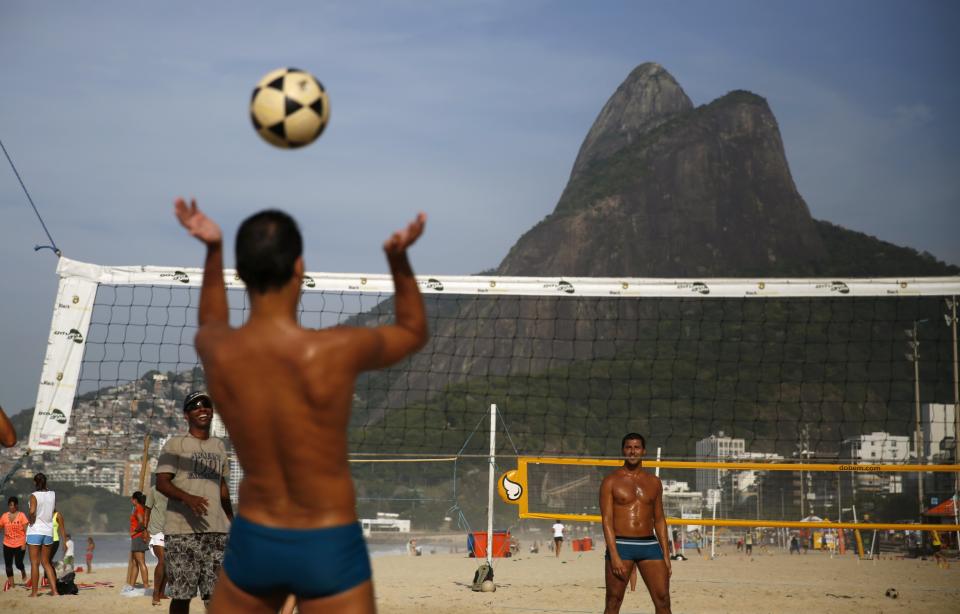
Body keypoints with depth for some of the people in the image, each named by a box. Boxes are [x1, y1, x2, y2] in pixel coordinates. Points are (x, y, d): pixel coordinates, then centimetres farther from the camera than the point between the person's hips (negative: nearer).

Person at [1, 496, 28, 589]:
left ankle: (23, 571, 30)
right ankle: (10, 584, 12)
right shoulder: (4, 516, 5)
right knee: (8, 565, 2)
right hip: (7, 545, 4)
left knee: (18, 563, -6)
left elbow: (26, 530, -8)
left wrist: (24, 543, -14)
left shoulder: (21, 515, -6)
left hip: (19, 545, -3)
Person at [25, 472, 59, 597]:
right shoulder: (52, 495, 4)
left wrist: (31, 521, -7)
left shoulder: (34, 495, -11)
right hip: (48, 532, 5)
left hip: (35, 531, -5)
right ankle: (54, 590, 4)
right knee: (46, 563, 13)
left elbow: (32, 512, -24)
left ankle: (34, 592, 3)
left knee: (34, 563, 1)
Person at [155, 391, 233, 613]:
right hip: (181, 529, -4)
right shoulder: (175, 444, 1)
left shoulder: (219, 445, 18)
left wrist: (232, 520, 23)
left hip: (216, 528, 5)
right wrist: (187, 497, -27)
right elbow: (162, 482, -10)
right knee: (181, 594, -2)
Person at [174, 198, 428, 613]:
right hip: (329, 548, -4)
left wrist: (212, 249, 13)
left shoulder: (216, 351, -9)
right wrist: (398, 258, -3)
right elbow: (414, 332, 3)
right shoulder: (335, 351, -19)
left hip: (252, 543, 4)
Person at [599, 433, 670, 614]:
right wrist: (614, 556, -16)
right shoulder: (611, 481, 0)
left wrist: (665, 555, 9)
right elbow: (606, 520, -7)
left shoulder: (654, 482, 12)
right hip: (621, 545, -3)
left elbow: (659, 520, 16)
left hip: (649, 545, 3)